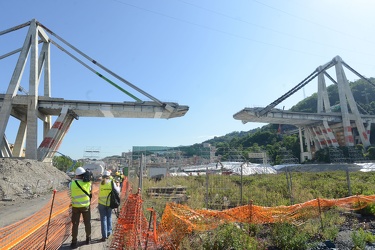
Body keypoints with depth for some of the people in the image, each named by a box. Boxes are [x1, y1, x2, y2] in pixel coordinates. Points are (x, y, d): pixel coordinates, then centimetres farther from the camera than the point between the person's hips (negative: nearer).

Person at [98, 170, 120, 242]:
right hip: (109, 203, 0)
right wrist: (118, 187, 18)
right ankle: (108, 233, 21)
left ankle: (104, 236, 7)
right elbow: (117, 191, -4)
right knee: (109, 218, 18)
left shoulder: (101, 183, -2)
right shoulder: (111, 182, -6)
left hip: (101, 203, 0)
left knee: (103, 219, 5)